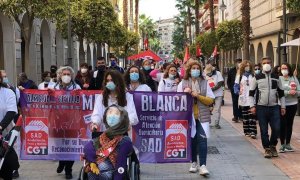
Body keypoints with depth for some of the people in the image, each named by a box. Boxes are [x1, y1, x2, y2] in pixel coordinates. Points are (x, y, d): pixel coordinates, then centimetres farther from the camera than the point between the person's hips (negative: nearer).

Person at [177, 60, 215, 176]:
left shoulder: (204, 83, 4)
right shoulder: (183, 83, 4)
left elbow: (210, 100, 0)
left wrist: (198, 96, -13)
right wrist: (185, 94, -14)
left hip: (202, 116, -1)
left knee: (202, 140, -10)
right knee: (192, 140, 8)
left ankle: (202, 166, -11)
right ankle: (194, 163, 23)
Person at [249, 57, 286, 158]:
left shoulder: (276, 78, 8)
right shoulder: (257, 78, 2)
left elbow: (281, 93, 14)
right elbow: (251, 93, 4)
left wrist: (283, 106, 8)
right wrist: (252, 106, -5)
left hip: (274, 107, 1)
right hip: (261, 108, -1)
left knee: (276, 129, -4)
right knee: (264, 130, 3)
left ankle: (273, 146, 20)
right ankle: (267, 148, 18)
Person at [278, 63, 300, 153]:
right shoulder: (278, 79, -3)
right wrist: (289, 92, -21)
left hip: (293, 105, 3)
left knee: (289, 124, 10)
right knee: (282, 125, -2)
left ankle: (288, 144, 20)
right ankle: (282, 144, 6)